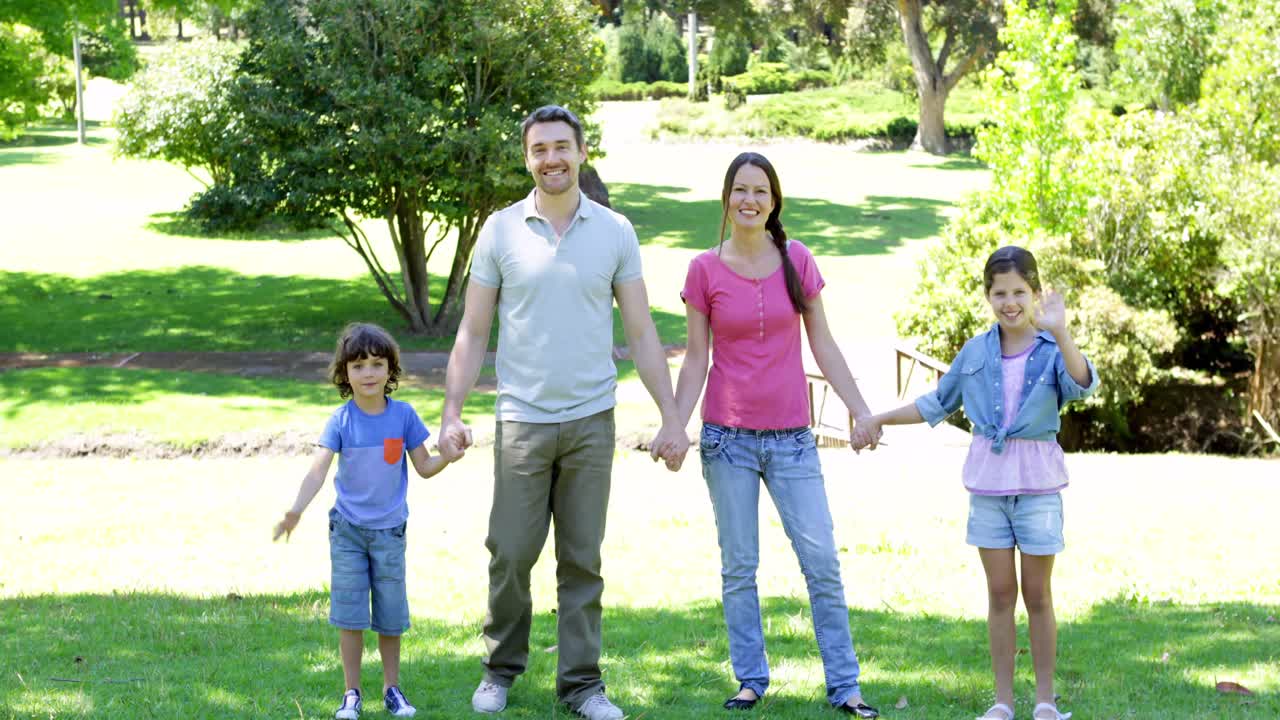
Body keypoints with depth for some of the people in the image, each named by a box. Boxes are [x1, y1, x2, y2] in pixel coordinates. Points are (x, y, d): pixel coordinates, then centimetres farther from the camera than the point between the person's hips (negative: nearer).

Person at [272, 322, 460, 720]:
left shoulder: (403, 415, -5)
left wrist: (447, 457, -20)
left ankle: (392, 688, 24)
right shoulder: (341, 420, -9)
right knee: (349, 613, 2)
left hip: (389, 530, 1)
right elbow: (318, 469, -18)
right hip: (348, 529, -1)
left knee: (390, 614, 8)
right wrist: (295, 511, -33)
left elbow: (424, 467, 2)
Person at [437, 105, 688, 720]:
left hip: (591, 421, 1)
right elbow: (472, 333, 5)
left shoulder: (614, 232, 4)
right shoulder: (501, 231, 2)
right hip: (522, 420, -1)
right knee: (510, 554, 1)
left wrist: (671, 417, 1)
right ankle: (500, 670, 19)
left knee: (582, 560, 6)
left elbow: (642, 334, 6)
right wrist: (451, 414, -2)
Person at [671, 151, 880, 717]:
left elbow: (823, 346, 7)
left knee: (822, 561, -3)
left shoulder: (797, 261, 3)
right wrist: (675, 427, -6)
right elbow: (696, 358, 3)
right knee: (738, 566, 5)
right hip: (728, 436, -1)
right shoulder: (705, 271, 0)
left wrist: (862, 412, 3)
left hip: (790, 438, 1)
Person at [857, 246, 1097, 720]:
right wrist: (880, 420, 18)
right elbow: (937, 404, 18)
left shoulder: (1050, 351, -6)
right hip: (988, 482, 3)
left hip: (1037, 484, -3)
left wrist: (1059, 333, -41)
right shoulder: (975, 352, 5)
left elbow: (1084, 384, -27)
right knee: (1000, 593, 7)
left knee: (1037, 594, 4)